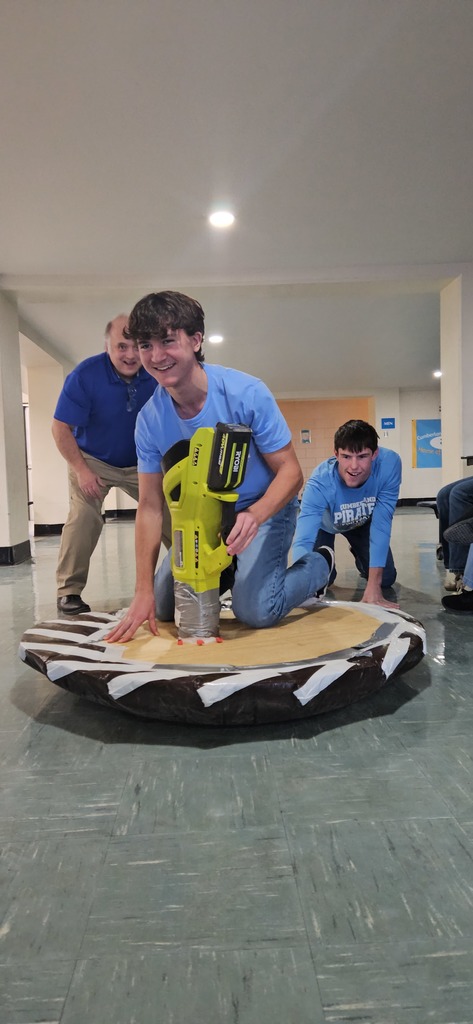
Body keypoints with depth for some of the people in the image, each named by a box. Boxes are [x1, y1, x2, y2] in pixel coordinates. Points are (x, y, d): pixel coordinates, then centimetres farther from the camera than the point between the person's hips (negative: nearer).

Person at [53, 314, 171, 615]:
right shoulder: (85, 375, -21)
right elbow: (61, 428, -16)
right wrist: (81, 471, -20)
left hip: (142, 463, 3)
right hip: (93, 461, -3)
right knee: (83, 518, -18)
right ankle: (69, 591, -8)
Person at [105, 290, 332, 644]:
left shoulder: (246, 393, -26)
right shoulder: (150, 419, -14)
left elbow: (291, 472, -22)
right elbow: (150, 507, -11)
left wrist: (254, 515, -43)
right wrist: (144, 591, -16)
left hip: (265, 508, -4)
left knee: (256, 610, -22)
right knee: (165, 607, 5)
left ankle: (318, 564, 10)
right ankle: (228, 570, 33)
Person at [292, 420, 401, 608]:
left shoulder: (389, 463, -39)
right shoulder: (320, 483, -43)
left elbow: (381, 524, -34)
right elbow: (303, 541, -49)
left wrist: (373, 585, -38)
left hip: (363, 522, 2)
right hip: (326, 523, -2)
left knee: (386, 578, -3)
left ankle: (359, 554, 32)